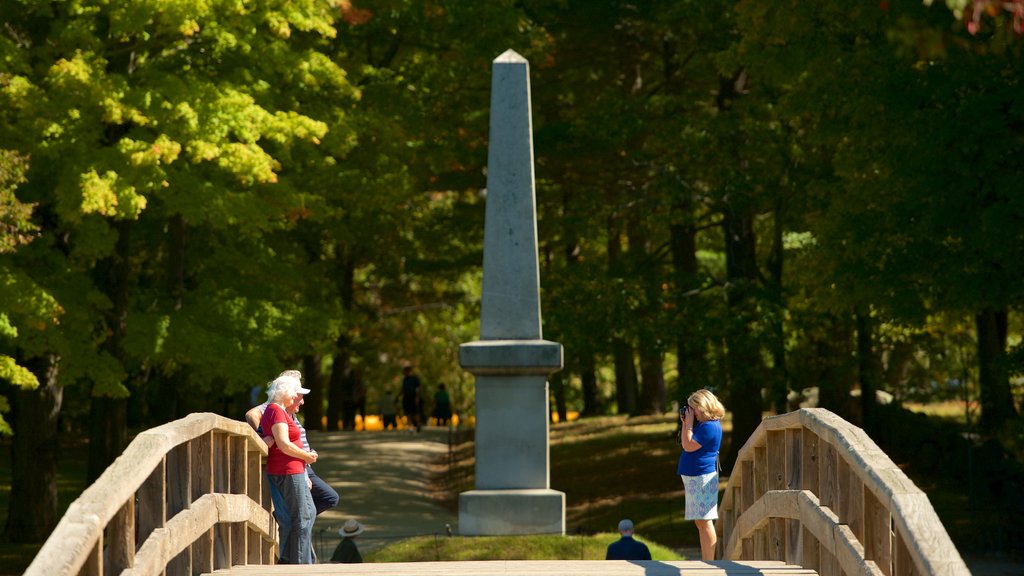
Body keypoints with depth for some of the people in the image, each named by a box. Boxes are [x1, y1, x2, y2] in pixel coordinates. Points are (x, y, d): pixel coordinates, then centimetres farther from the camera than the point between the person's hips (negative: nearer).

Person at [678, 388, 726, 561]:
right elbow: (686, 443, 21)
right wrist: (685, 423, 11)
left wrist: (689, 422, -13)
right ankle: (705, 562, 19)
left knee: (704, 521, -10)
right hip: (695, 476, 11)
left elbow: (688, 446, -20)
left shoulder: (709, 427, -17)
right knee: (700, 522, 14)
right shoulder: (704, 424, 15)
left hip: (702, 477, -11)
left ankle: (709, 562, -11)